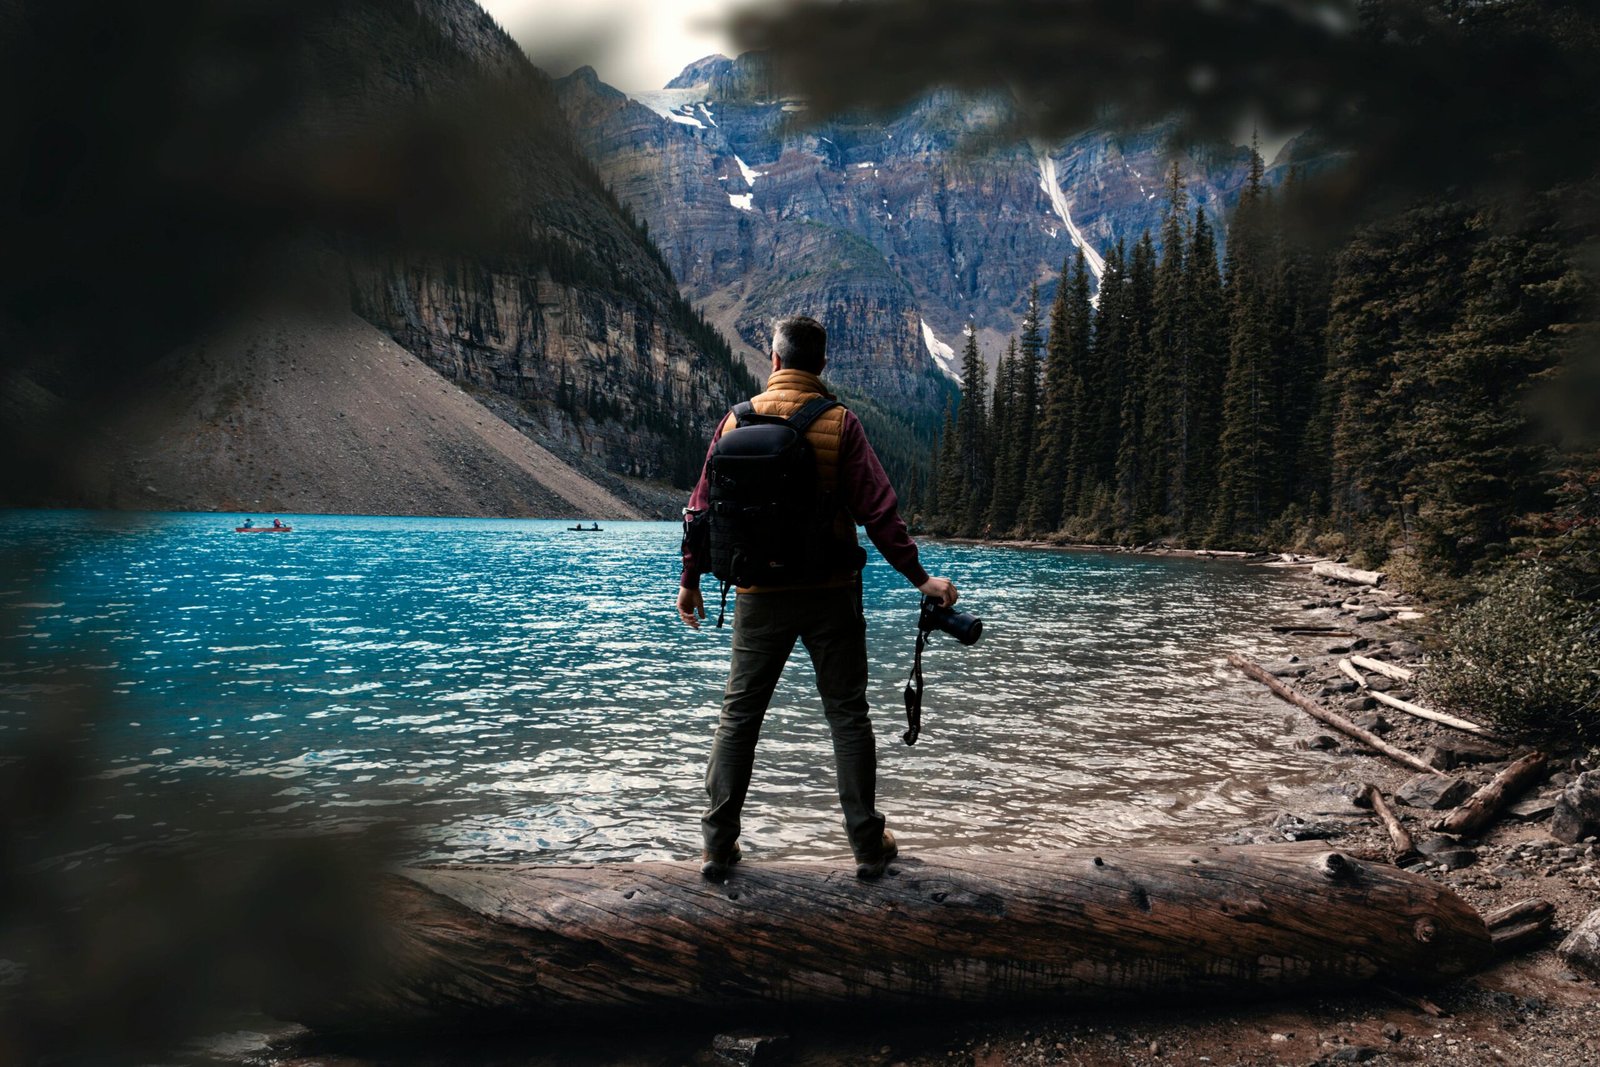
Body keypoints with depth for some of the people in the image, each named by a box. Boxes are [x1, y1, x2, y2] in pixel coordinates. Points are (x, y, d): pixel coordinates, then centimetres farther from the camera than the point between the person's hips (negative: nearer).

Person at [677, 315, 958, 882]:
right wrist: (920, 578, -3)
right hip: (830, 593, -1)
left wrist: (690, 581, 16)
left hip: (759, 595, 2)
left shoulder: (736, 420, 1)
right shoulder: (839, 423, -6)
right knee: (847, 714, 9)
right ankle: (868, 845, 15)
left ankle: (719, 844, 15)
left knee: (739, 714, 12)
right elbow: (878, 511, -10)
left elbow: (705, 507, 5)